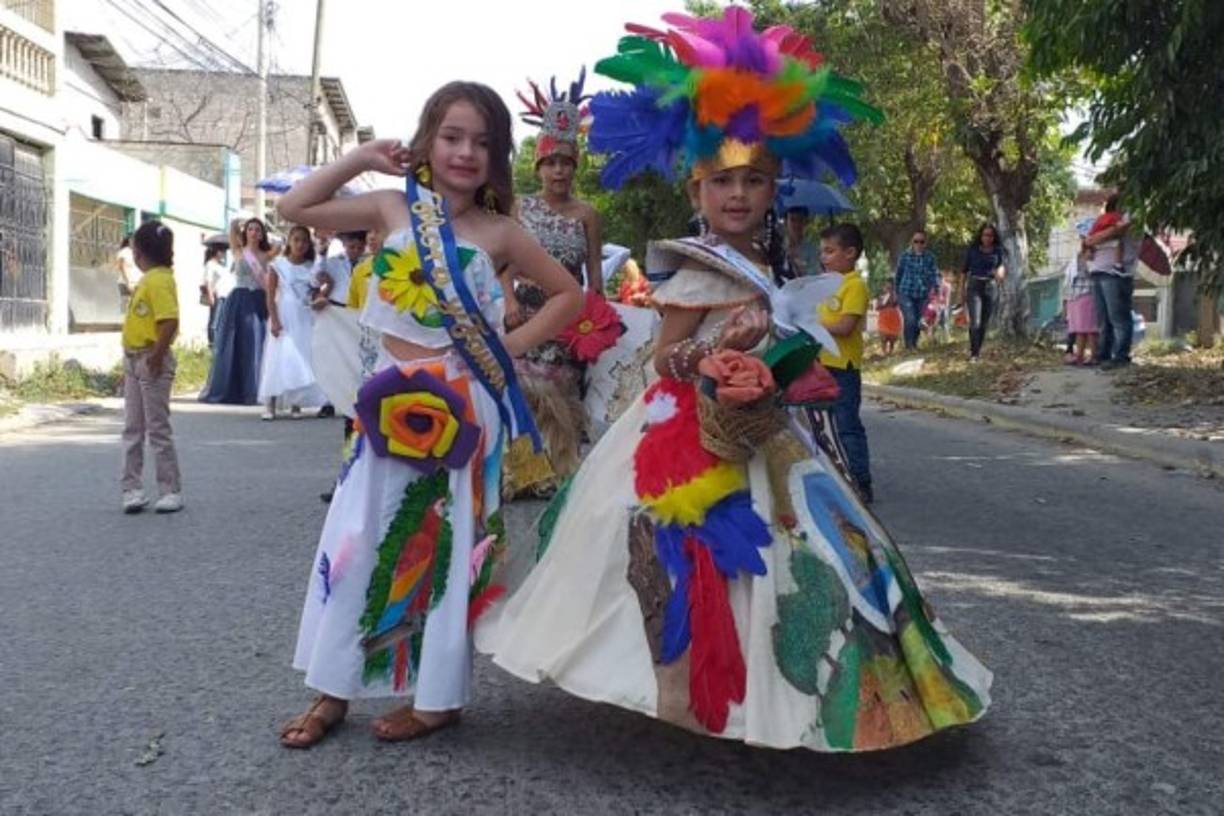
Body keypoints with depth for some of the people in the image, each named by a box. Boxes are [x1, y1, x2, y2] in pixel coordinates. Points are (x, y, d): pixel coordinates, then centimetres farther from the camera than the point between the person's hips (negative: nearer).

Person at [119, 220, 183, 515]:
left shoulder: (159, 280, -16)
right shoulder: (145, 280, 14)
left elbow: (170, 322, -25)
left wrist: (157, 357, -23)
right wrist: (130, 360, 18)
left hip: (151, 361, -9)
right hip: (134, 359, 9)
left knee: (158, 428, -3)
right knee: (132, 429, 10)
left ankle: (171, 491, 5)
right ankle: (133, 489, 15)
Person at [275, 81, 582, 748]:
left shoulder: (498, 232, -1)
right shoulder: (394, 209, 4)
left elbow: (568, 294, 6)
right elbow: (294, 208, 7)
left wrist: (513, 345, -3)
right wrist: (361, 158, 2)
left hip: (462, 406, -3)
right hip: (391, 400, 3)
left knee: (448, 547, 5)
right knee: (357, 538, 7)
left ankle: (438, 695, 18)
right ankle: (333, 689, 20)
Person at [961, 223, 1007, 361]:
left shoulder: (998, 251, 4)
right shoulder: (972, 250, 3)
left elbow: (1003, 266, -6)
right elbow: (965, 270, 8)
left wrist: (1000, 272, -31)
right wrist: (962, 289, 7)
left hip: (991, 287, 2)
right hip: (974, 287, -2)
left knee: (985, 322, 6)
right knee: (975, 322, -13)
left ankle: (978, 349, 20)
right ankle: (973, 353, -9)